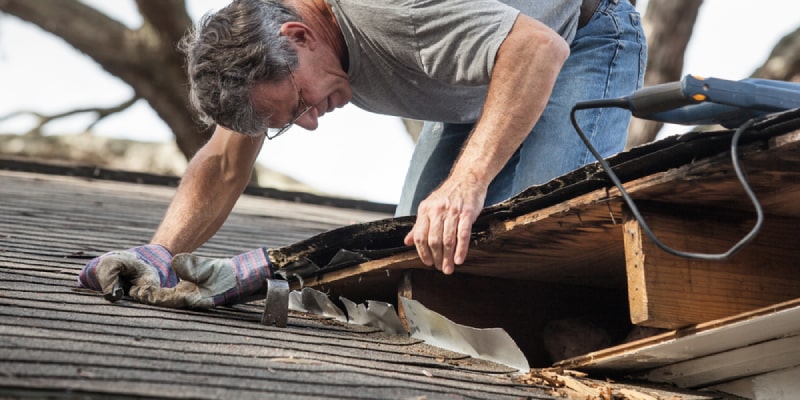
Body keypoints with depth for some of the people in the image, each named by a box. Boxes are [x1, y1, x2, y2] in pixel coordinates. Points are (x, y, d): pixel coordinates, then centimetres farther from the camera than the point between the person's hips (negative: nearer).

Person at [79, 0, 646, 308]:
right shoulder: (262, 48, -14)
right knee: (416, 245, -5)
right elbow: (225, 166, -5)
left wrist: (467, 182, -57)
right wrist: (159, 253, -19)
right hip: (486, 86, 8)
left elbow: (540, 47, -49)